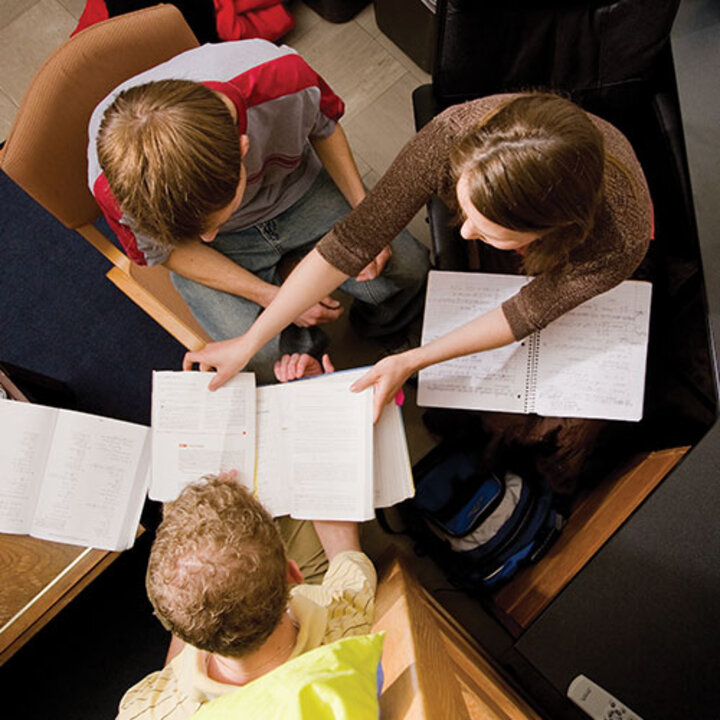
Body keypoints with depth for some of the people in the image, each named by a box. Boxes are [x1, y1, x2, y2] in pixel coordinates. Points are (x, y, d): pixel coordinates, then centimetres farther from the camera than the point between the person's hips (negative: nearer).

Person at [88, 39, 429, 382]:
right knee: (266, 359, -20)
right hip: (219, 252, -1)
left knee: (409, 268, -9)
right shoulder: (114, 183, -34)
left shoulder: (287, 79, -34)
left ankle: (377, 326, 23)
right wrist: (275, 298, -19)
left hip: (294, 189, 2)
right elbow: (171, 251, -14)